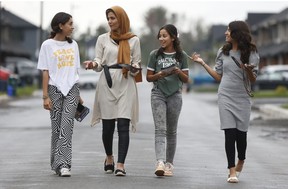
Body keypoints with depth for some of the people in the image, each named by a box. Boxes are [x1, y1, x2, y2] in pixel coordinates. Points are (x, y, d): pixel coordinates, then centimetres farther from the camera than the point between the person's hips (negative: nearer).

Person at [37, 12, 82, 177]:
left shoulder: (73, 44, 11)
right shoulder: (48, 45, 0)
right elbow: (45, 72, -3)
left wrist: (78, 94, 17)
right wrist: (45, 96, -8)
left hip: (71, 89, 2)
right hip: (55, 89, -2)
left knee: (67, 127, -10)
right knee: (56, 128, 2)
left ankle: (63, 164, -17)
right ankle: (57, 164, 11)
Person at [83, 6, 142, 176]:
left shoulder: (133, 40, 7)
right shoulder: (103, 39, 10)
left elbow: (137, 64, 9)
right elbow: (99, 62, 7)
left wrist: (134, 68, -14)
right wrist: (93, 64, -16)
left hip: (125, 84, -1)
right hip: (107, 83, 1)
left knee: (123, 124, -11)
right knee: (108, 125, 4)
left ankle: (121, 165, -14)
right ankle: (109, 158, 28)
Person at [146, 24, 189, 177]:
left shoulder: (181, 55, 4)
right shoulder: (155, 54, 3)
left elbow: (186, 79, 6)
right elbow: (148, 77, 7)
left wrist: (179, 72, -14)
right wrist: (159, 75, -13)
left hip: (175, 95, 1)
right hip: (158, 94, -1)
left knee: (171, 131, 8)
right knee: (160, 129, -13)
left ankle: (169, 163, 16)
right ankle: (160, 162, -26)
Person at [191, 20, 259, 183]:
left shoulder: (251, 53, -2)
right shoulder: (223, 52, 8)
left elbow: (253, 80, -2)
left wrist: (249, 71, -23)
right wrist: (203, 63, 11)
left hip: (243, 98, -2)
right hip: (226, 97, 2)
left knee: (241, 133, 2)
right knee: (229, 133, -7)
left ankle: (240, 162, 32)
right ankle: (232, 171, -6)